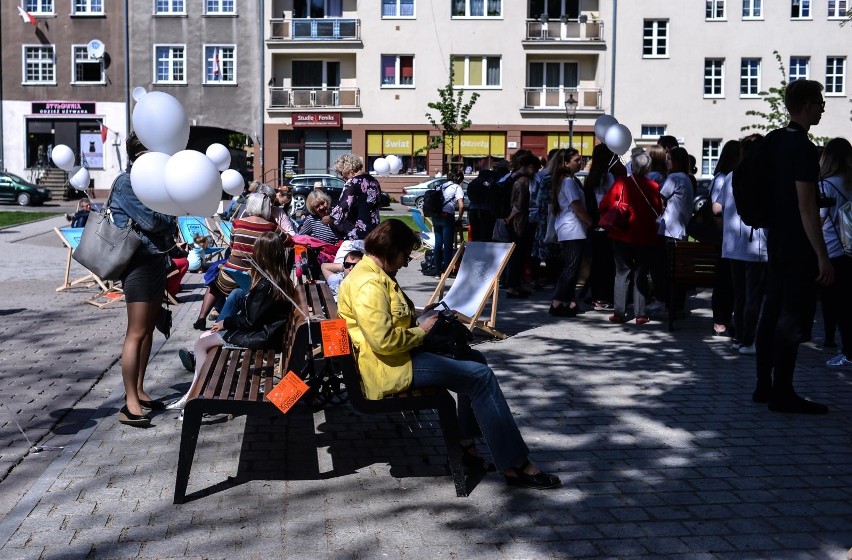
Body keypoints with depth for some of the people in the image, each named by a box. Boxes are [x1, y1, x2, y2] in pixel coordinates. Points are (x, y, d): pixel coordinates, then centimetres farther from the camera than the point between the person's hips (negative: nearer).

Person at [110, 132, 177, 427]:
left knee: (148, 328, 13)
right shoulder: (126, 183, -12)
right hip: (140, 261, -9)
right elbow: (150, 220, -18)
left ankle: (138, 390, 23)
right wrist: (173, 215, 0)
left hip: (157, 259, 9)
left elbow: (165, 219, 13)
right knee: (136, 333, -10)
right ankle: (130, 404, -8)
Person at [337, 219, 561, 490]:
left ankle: (467, 445, 12)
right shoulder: (369, 284, -20)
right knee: (481, 376, -14)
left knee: (475, 359, 13)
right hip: (388, 369, -12)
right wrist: (420, 331, -13)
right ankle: (515, 466, -11)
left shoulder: (375, 275, 15)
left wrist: (421, 320, 9)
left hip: (399, 355, 12)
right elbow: (383, 340, -28)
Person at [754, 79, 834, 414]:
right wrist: (822, 256, -20)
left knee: (773, 312, 12)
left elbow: (764, 189, 19)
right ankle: (782, 393, 0)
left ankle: (764, 386, 18)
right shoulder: (804, 148, -17)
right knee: (794, 319, -4)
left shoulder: (772, 141, 10)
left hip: (776, 241, 9)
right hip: (799, 247, -9)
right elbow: (806, 206, -21)